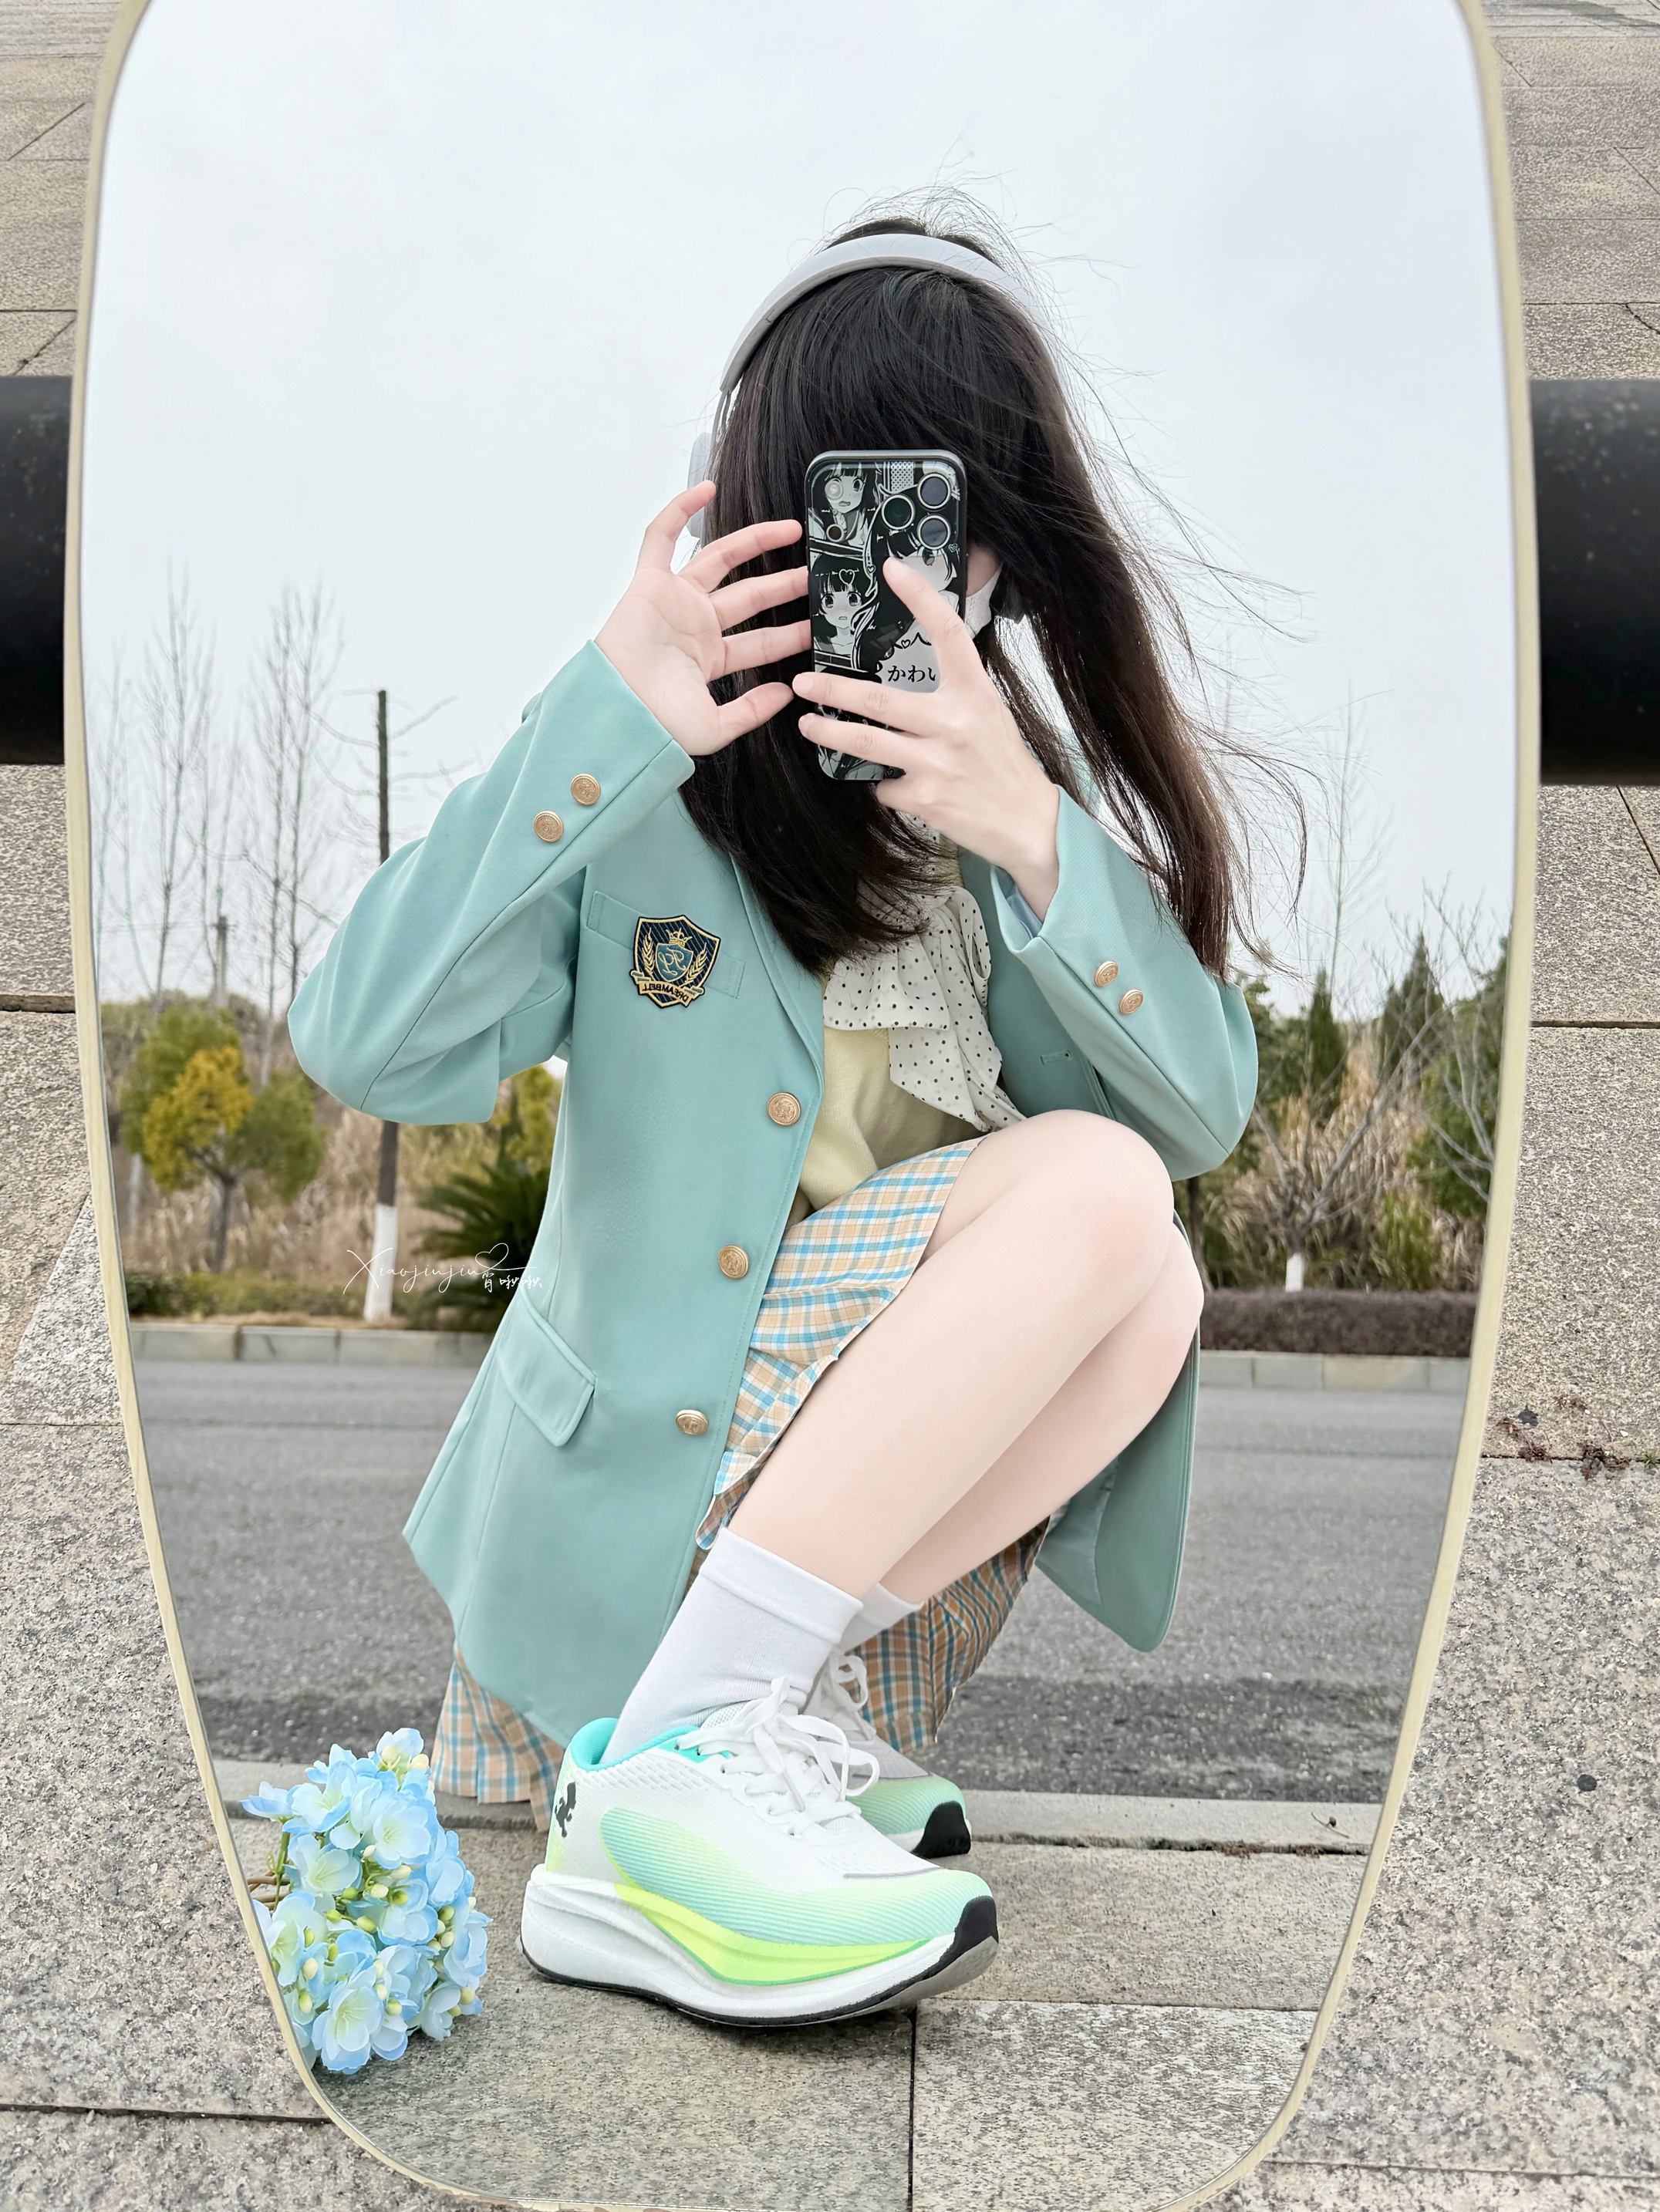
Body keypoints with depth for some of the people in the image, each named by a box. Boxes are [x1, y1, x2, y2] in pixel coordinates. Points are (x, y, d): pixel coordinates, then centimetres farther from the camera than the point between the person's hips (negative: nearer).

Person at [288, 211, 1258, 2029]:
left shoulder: (1037, 782, 5)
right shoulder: (657, 789, -7)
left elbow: (1208, 1108, -7)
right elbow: (364, 1049, -18)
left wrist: (1030, 842, -23)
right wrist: (600, 721, -26)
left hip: (898, 1453, 4)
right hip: (644, 1451, -4)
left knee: (1151, 1281, -24)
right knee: (1090, 1188, -24)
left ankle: (774, 1706, -13)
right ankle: (669, 1777, -24)